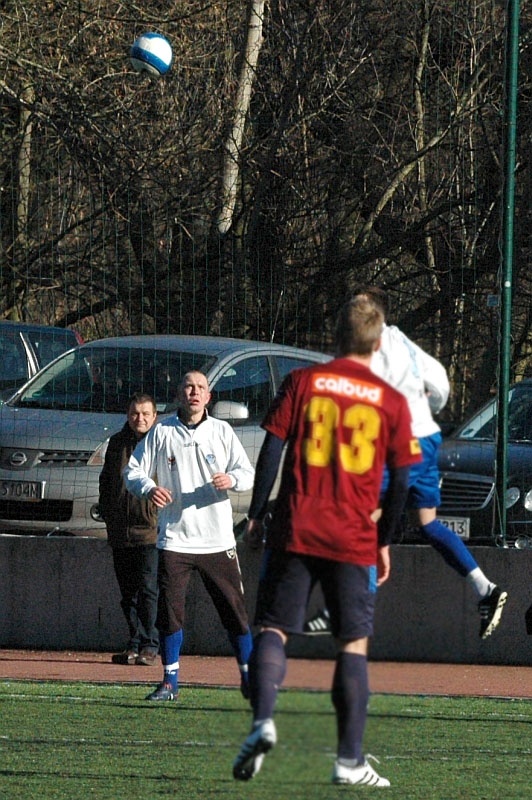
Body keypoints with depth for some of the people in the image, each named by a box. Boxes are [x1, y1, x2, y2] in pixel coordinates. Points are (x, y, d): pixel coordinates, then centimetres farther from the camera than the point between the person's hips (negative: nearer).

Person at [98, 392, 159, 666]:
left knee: (148, 590, -9)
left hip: (151, 530, -5)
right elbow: (105, 481, 21)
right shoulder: (117, 443, 14)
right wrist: (107, 514, 12)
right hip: (120, 532, 5)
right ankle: (134, 645, 13)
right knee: (128, 592, 7)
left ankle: (150, 646, -5)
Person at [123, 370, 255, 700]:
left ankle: (249, 678, 12)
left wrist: (231, 479, -20)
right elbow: (133, 471, 5)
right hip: (175, 540, 0)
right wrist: (149, 487, -17)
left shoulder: (222, 431, 7)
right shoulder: (161, 433, 5)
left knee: (235, 609, 0)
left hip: (217, 540, 0)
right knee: (170, 611, -4)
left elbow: (249, 474, 3)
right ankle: (170, 682, 6)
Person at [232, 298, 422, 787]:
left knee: (273, 629, 5)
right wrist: (384, 541, 14)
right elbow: (400, 480, 4)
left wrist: (256, 516, 5)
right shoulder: (391, 402, 4)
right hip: (355, 540, 0)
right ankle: (350, 760, 3)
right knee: (354, 644, 6)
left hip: (296, 530, 0)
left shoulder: (303, 382, 3)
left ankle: (263, 720, -20)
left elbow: (272, 449, -1)